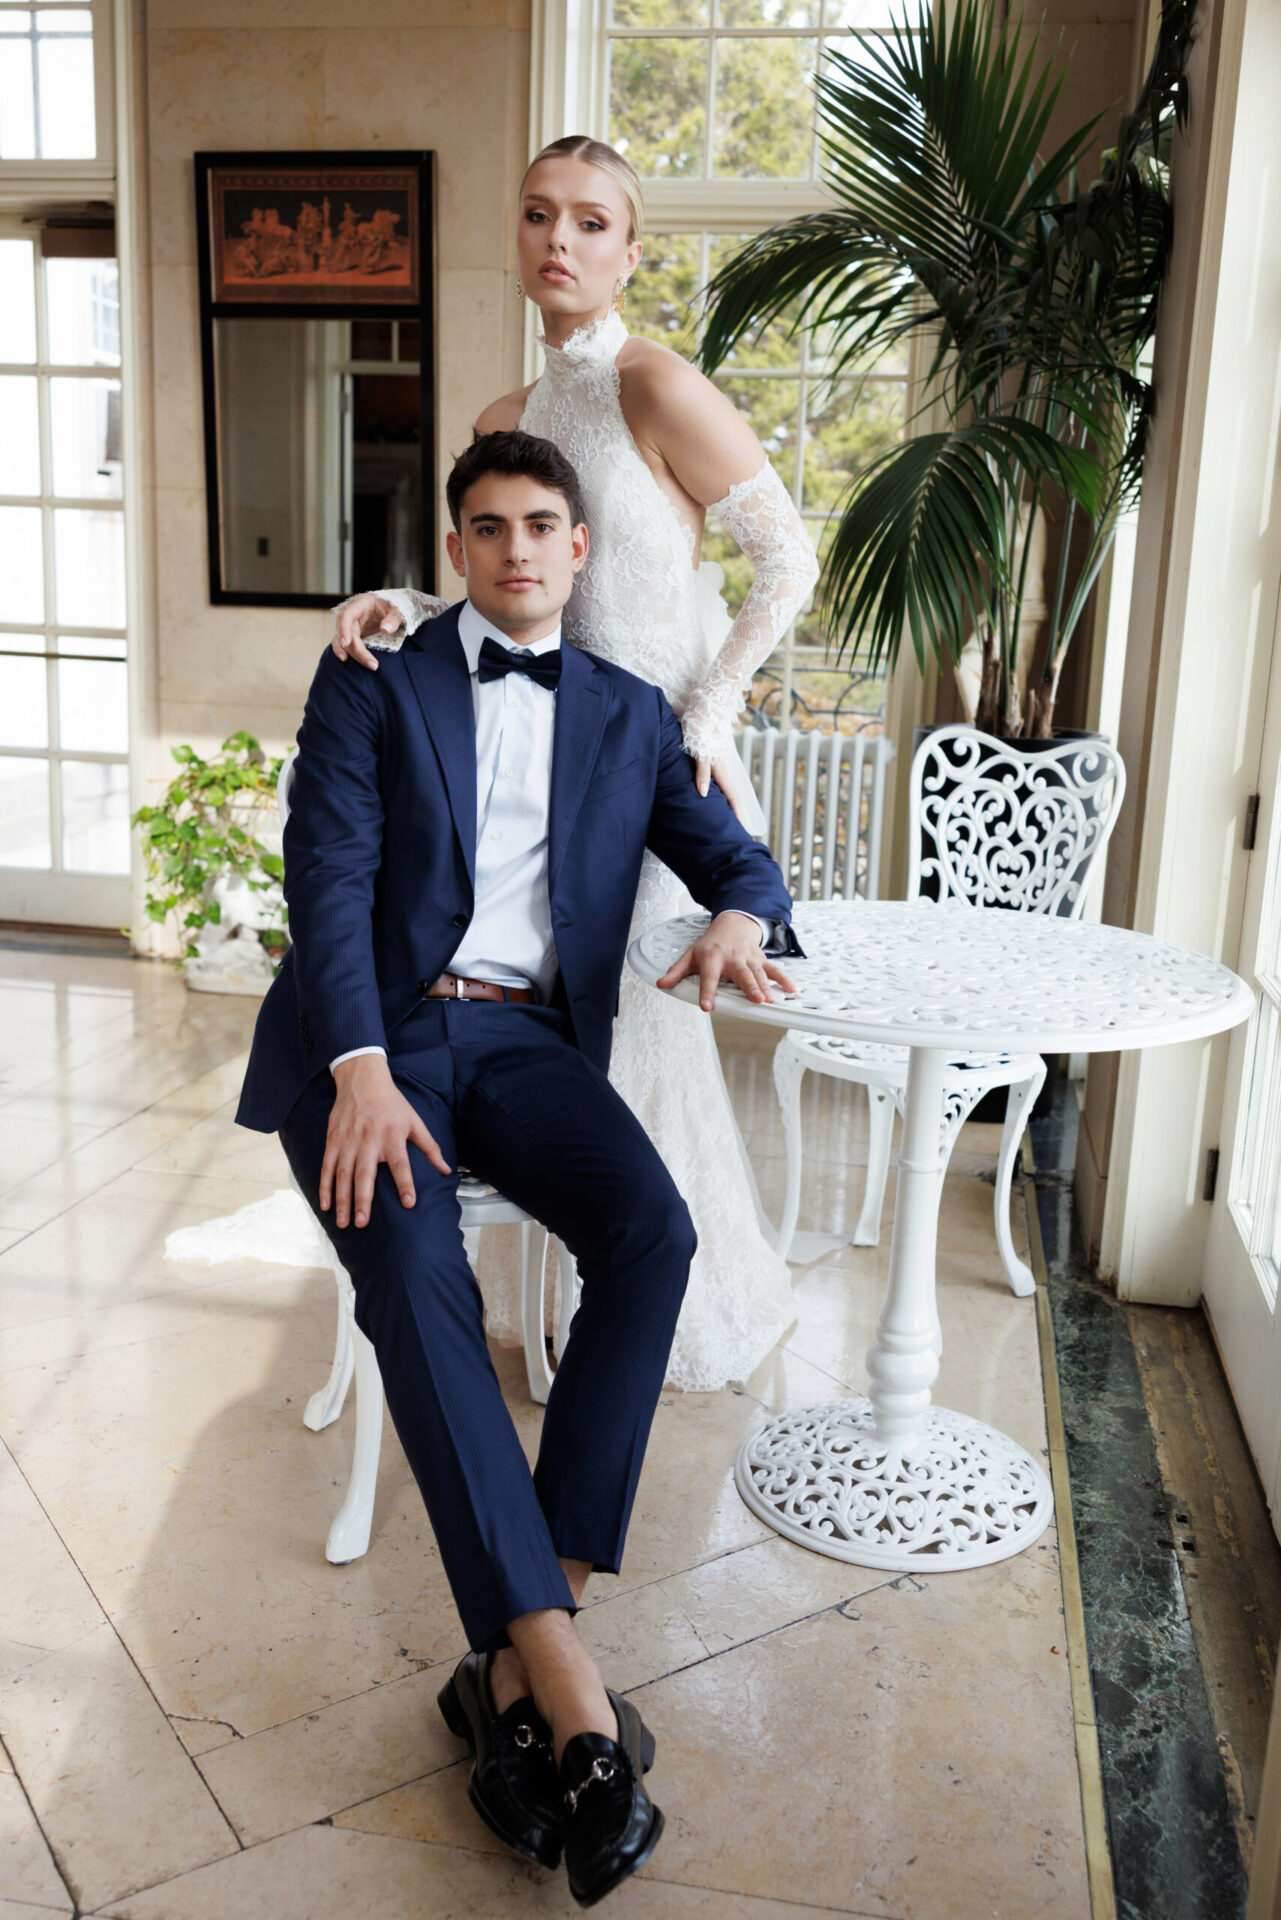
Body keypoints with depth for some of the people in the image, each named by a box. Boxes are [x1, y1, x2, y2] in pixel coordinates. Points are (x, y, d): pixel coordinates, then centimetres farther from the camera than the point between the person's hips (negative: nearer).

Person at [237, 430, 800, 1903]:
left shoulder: (628, 716, 17)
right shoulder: (371, 686, 7)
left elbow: (733, 852, 17)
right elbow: (328, 879, -5)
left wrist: (736, 919, -11)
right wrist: (362, 1069, -21)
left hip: (528, 1036, 3)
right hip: (373, 1030, -2)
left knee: (653, 1231, -27)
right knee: (413, 1277, -29)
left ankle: (517, 1652, -20)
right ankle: (563, 1681, -26)